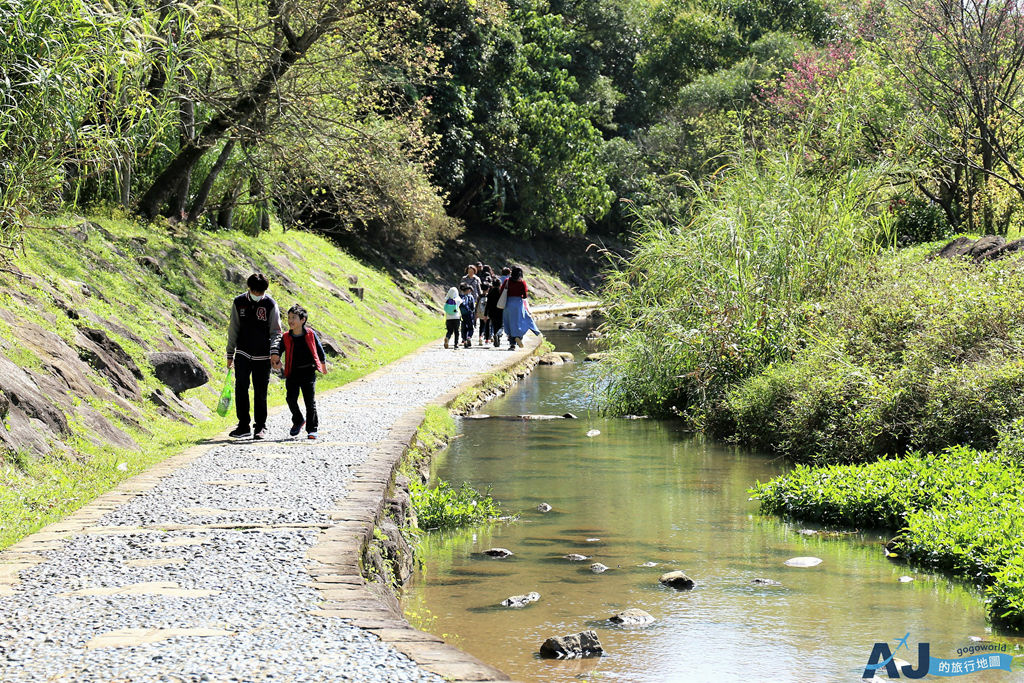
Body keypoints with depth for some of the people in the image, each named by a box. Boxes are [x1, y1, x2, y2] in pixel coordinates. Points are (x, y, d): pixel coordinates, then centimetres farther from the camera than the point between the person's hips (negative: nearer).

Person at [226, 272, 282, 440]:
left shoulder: (270, 305, -3)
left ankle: (260, 427, 12)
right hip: (243, 355, 2)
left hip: (262, 357, -2)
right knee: (241, 389, -3)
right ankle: (243, 426, 4)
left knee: (260, 392, 3)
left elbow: (275, 332, -1)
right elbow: (233, 330, 9)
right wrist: (230, 354, 9)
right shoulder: (239, 302, 2)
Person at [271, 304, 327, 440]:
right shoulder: (286, 337, 1)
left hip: (308, 372, -2)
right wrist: (275, 357, -31)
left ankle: (312, 429, 6)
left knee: (310, 401, -3)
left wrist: (323, 365, 22)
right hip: (293, 373, 2)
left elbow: (319, 350, 11)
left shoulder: (310, 334, -2)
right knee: (291, 398, -5)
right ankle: (298, 421, 22)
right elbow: (278, 348, -8)